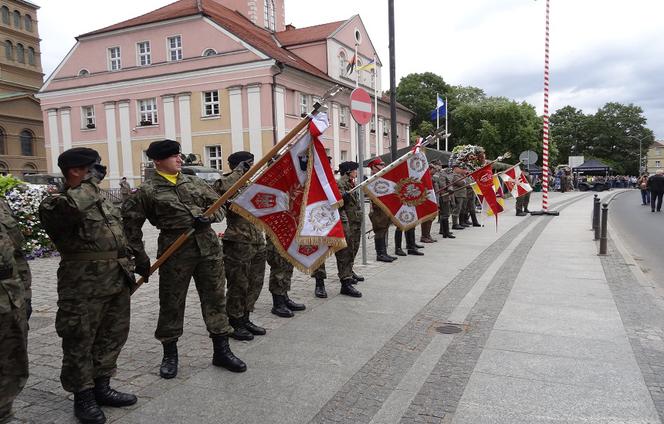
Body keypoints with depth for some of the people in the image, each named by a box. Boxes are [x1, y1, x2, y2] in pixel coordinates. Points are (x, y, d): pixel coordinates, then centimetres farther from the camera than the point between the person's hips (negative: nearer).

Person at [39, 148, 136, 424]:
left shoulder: (101, 200, 16)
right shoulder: (56, 203, -9)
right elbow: (71, 206, -34)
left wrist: (128, 268, 19)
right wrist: (91, 181, -20)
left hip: (117, 281, 8)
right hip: (84, 286, -8)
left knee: (112, 337, 16)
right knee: (80, 342, 4)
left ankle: (101, 387, 32)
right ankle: (83, 397, 20)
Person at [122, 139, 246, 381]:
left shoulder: (194, 182, 12)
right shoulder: (148, 191, -1)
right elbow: (130, 223, 1)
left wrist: (208, 218, -7)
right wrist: (140, 257, 0)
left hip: (208, 248, 4)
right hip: (174, 252, -4)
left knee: (215, 298, 7)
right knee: (171, 303, 6)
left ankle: (221, 351, 19)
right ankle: (170, 355, 26)